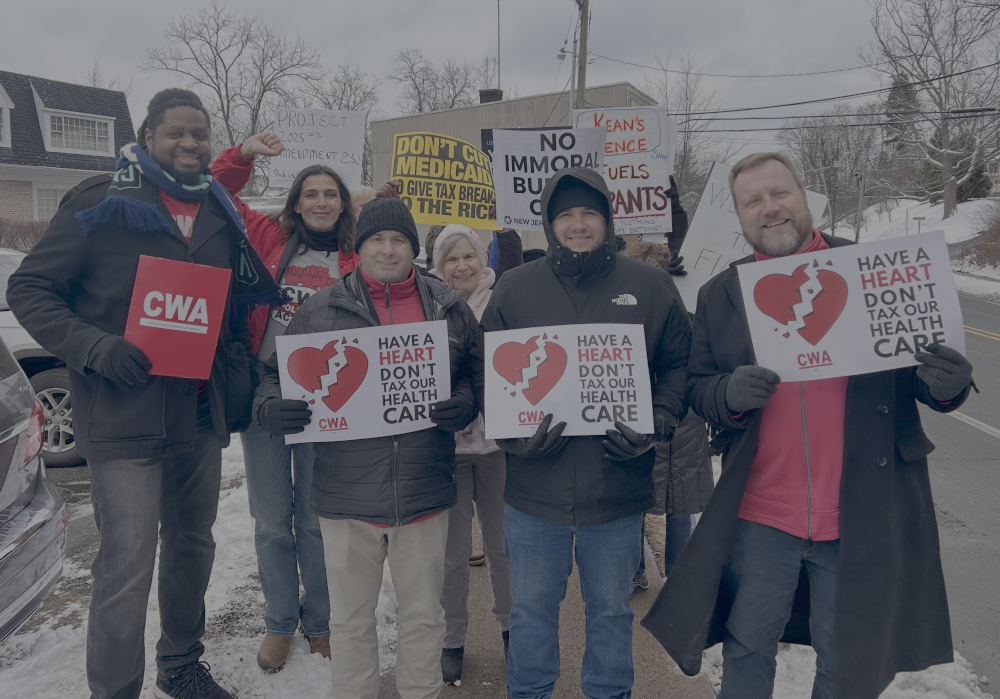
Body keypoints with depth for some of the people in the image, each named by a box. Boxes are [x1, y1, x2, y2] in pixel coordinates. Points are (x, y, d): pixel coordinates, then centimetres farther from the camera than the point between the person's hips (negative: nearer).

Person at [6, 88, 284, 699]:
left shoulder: (223, 216, 10)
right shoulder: (103, 204, -6)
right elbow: (29, 288, -6)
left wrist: (238, 390, 9)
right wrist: (96, 349, -21)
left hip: (202, 415, 6)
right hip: (125, 415, -6)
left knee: (193, 547, 18)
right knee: (127, 567, -5)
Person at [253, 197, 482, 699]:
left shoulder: (449, 309, 3)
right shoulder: (321, 310, 0)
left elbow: (476, 375, 10)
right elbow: (276, 376, 5)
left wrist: (465, 405, -11)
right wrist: (269, 408, -16)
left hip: (425, 494, 1)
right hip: (346, 496, 0)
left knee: (424, 615, 18)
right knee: (350, 619, 17)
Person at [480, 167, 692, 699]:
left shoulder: (650, 287, 1)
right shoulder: (514, 288, 1)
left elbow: (679, 364, 6)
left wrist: (658, 424, -10)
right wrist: (512, 433, -11)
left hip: (619, 489, 0)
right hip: (533, 490, 0)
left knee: (611, 610, 18)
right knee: (532, 609, 17)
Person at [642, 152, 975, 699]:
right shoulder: (720, 294, 5)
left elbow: (925, 366, 5)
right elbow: (696, 388, 4)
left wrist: (948, 382, -18)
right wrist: (730, 393, -18)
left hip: (862, 514, 0)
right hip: (760, 514, 1)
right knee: (747, 650, 16)